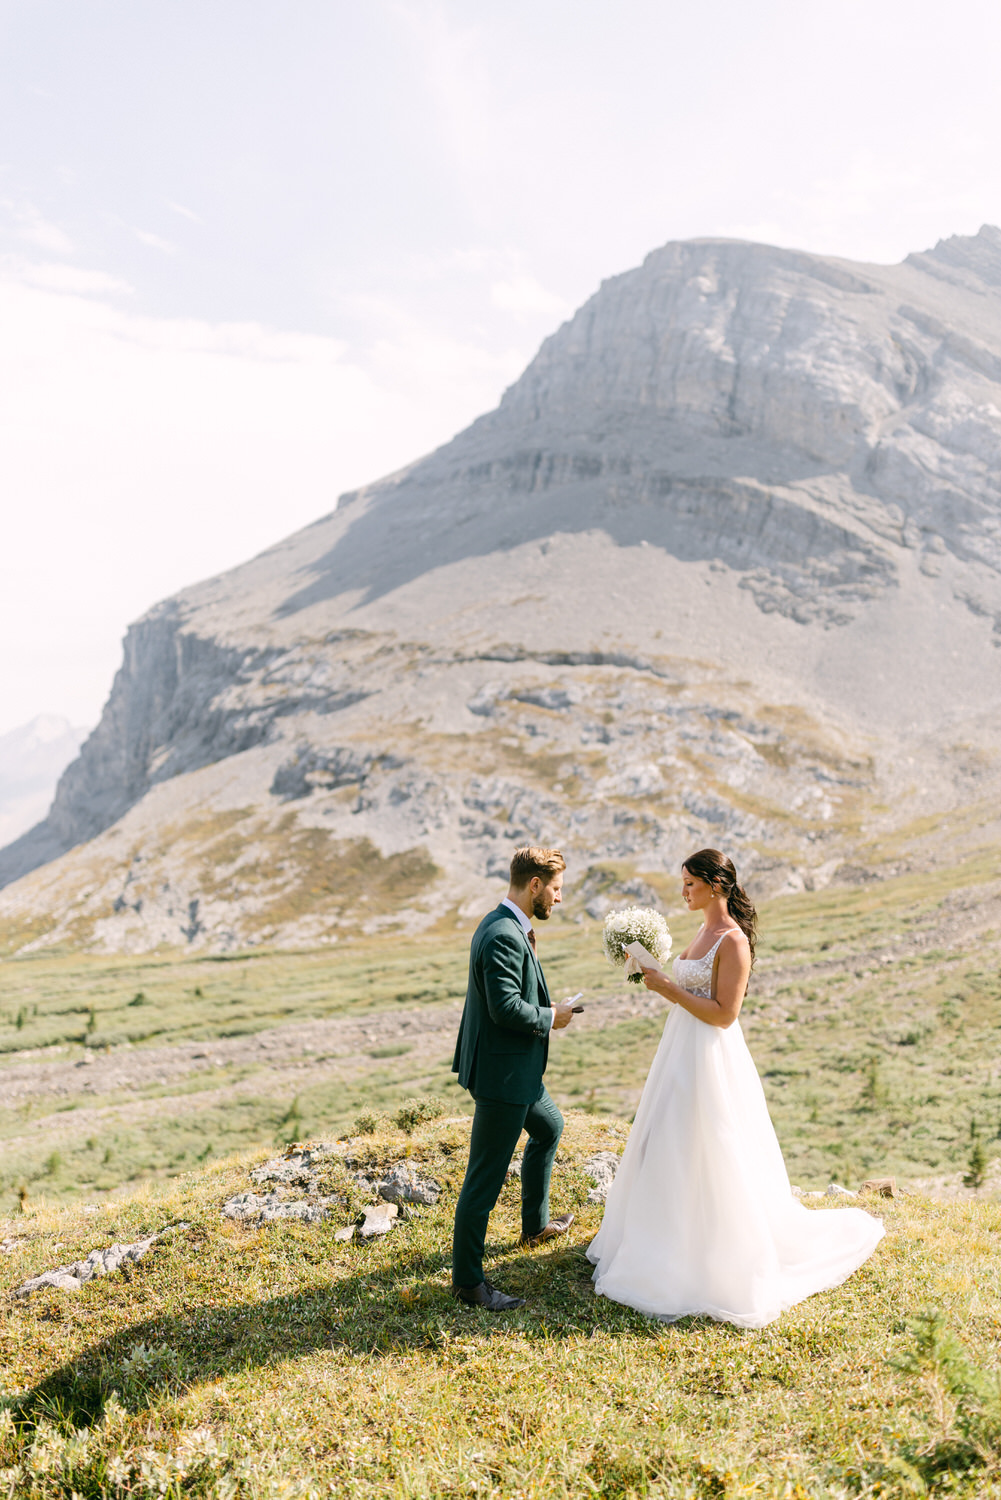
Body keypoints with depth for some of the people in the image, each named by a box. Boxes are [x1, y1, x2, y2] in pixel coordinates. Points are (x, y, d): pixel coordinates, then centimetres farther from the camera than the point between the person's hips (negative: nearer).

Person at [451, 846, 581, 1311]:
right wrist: (551, 1018, -14)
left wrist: (548, 1008, 7)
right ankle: (467, 1279, 10)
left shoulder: (505, 926, 9)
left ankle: (535, 1224, 47)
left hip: (516, 1068, 11)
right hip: (501, 1074, -11)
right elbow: (506, 1007, -29)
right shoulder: (504, 936, -24)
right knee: (485, 1177, -1)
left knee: (549, 1128, 30)